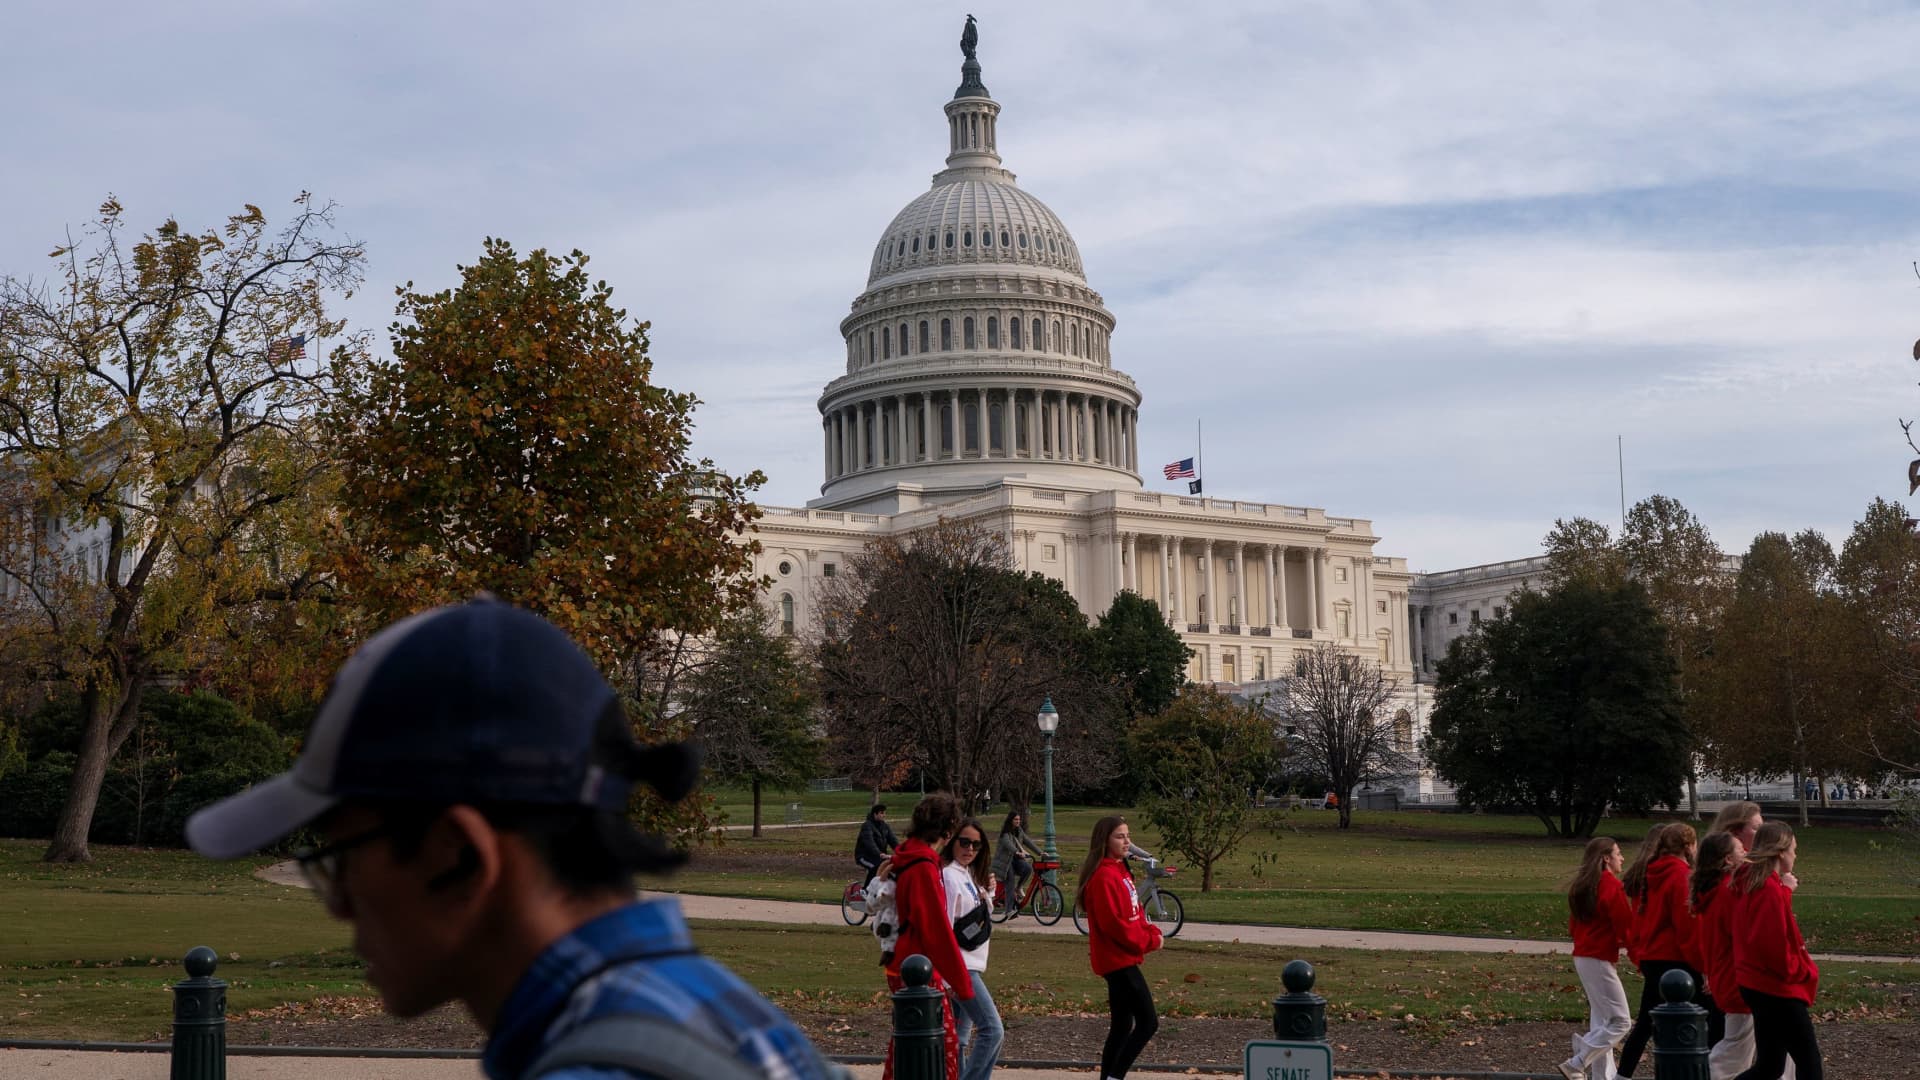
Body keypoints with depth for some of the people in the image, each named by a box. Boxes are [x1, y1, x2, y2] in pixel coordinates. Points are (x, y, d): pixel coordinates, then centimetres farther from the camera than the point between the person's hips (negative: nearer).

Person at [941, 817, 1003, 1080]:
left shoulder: (971, 875, 15)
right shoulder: (948, 875, -13)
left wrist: (988, 892, 3)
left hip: (973, 965, 9)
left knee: (959, 1037, 10)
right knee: (992, 1030, -14)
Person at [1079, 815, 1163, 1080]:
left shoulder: (1120, 871, 14)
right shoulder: (1104, 876, -17)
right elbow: (1113, 923, -21)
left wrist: (1150, 932, -1)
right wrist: (1149, 940, -13)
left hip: (1122, 959, 10)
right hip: (1119, 960, -10)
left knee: (1121, 1026, 12)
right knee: (1148, 1022, -10)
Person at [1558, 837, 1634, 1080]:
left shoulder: (1581, 886, 13)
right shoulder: (1611, 886, -14)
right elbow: (1626, 925, -13)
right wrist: (1625, 942, 7)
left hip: (1582, 957, 9)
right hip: (1601, 960, -9)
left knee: (1600, 1019, 13)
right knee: (1620, 1020, -5)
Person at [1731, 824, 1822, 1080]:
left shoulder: (1750, 884, 10)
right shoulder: (1771, 889, -19)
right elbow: (1776, 945, -23)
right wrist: (1804, 972, -10)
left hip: (1758, 985, 10)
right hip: (1778, 989, -10)